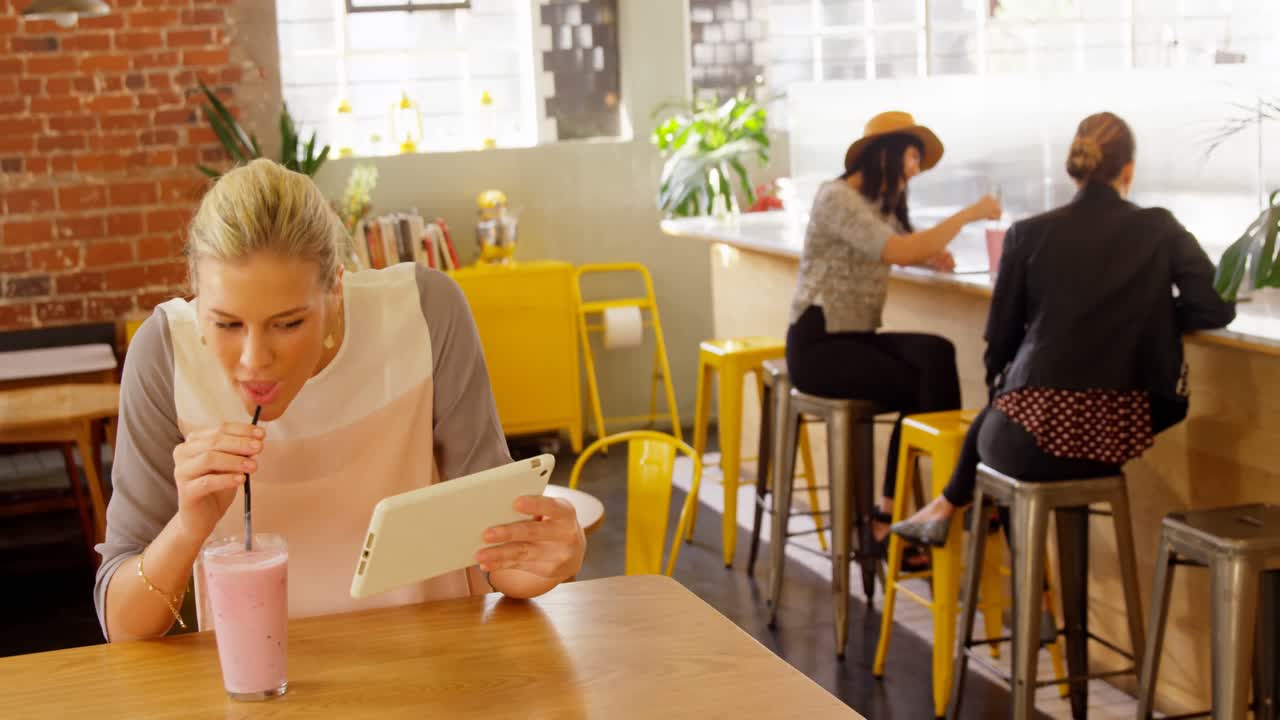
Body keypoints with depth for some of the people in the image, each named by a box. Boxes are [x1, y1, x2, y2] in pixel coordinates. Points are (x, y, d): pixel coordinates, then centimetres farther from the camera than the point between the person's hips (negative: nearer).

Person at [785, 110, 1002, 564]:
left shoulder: (881, 204, 19)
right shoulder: (837, 197, -13)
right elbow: (899, 251, -25)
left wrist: (927, 254, -9)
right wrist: (967, 216, -19)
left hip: (858, 337, 8)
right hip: (818, 344, -8)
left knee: (937, 354, -20)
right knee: (922, 388, -22)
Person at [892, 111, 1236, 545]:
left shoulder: (1029, 234, -1)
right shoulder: (1160, 231, 2)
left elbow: (1001, 339, 4)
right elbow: (1217, 308, -2)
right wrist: (1150, 313, 15)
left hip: (1037, 431, -2)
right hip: (1115, 436, 2)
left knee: (989, 423, 36)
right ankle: (950, 506, 50)